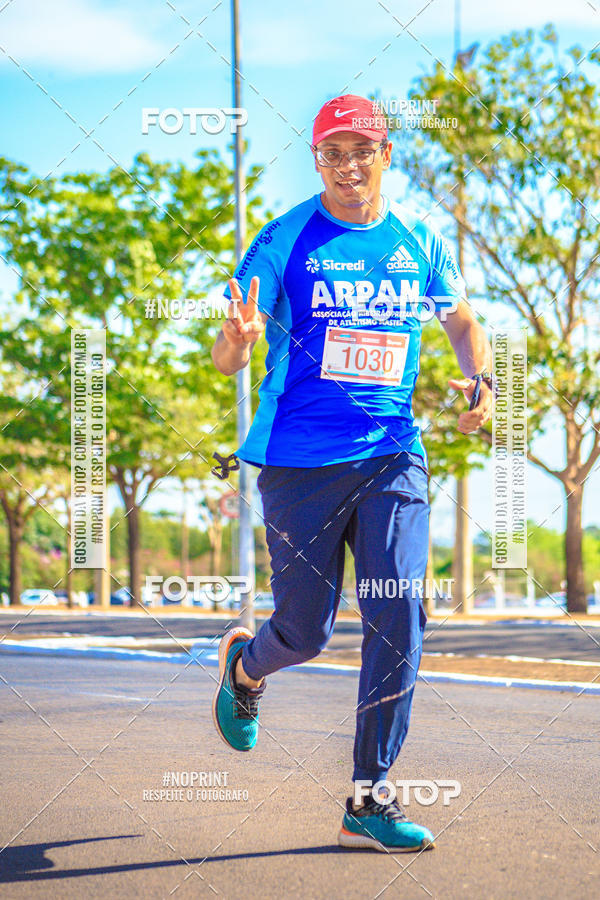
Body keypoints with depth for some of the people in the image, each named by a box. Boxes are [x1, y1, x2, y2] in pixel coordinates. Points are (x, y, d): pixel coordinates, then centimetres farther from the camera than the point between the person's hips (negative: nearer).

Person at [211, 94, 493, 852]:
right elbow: (225, 360, -7)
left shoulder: (418, 242, 7)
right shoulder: (284, 241, -4)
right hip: (299, 461, -2)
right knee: (306, 631, 3)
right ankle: (244, 665, 41)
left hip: (392, 455, 3)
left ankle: (368, 802, -2)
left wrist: (481, 380, 1)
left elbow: (462, 322, 22)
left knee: (398, 616, -11)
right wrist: (238, 339, -31)